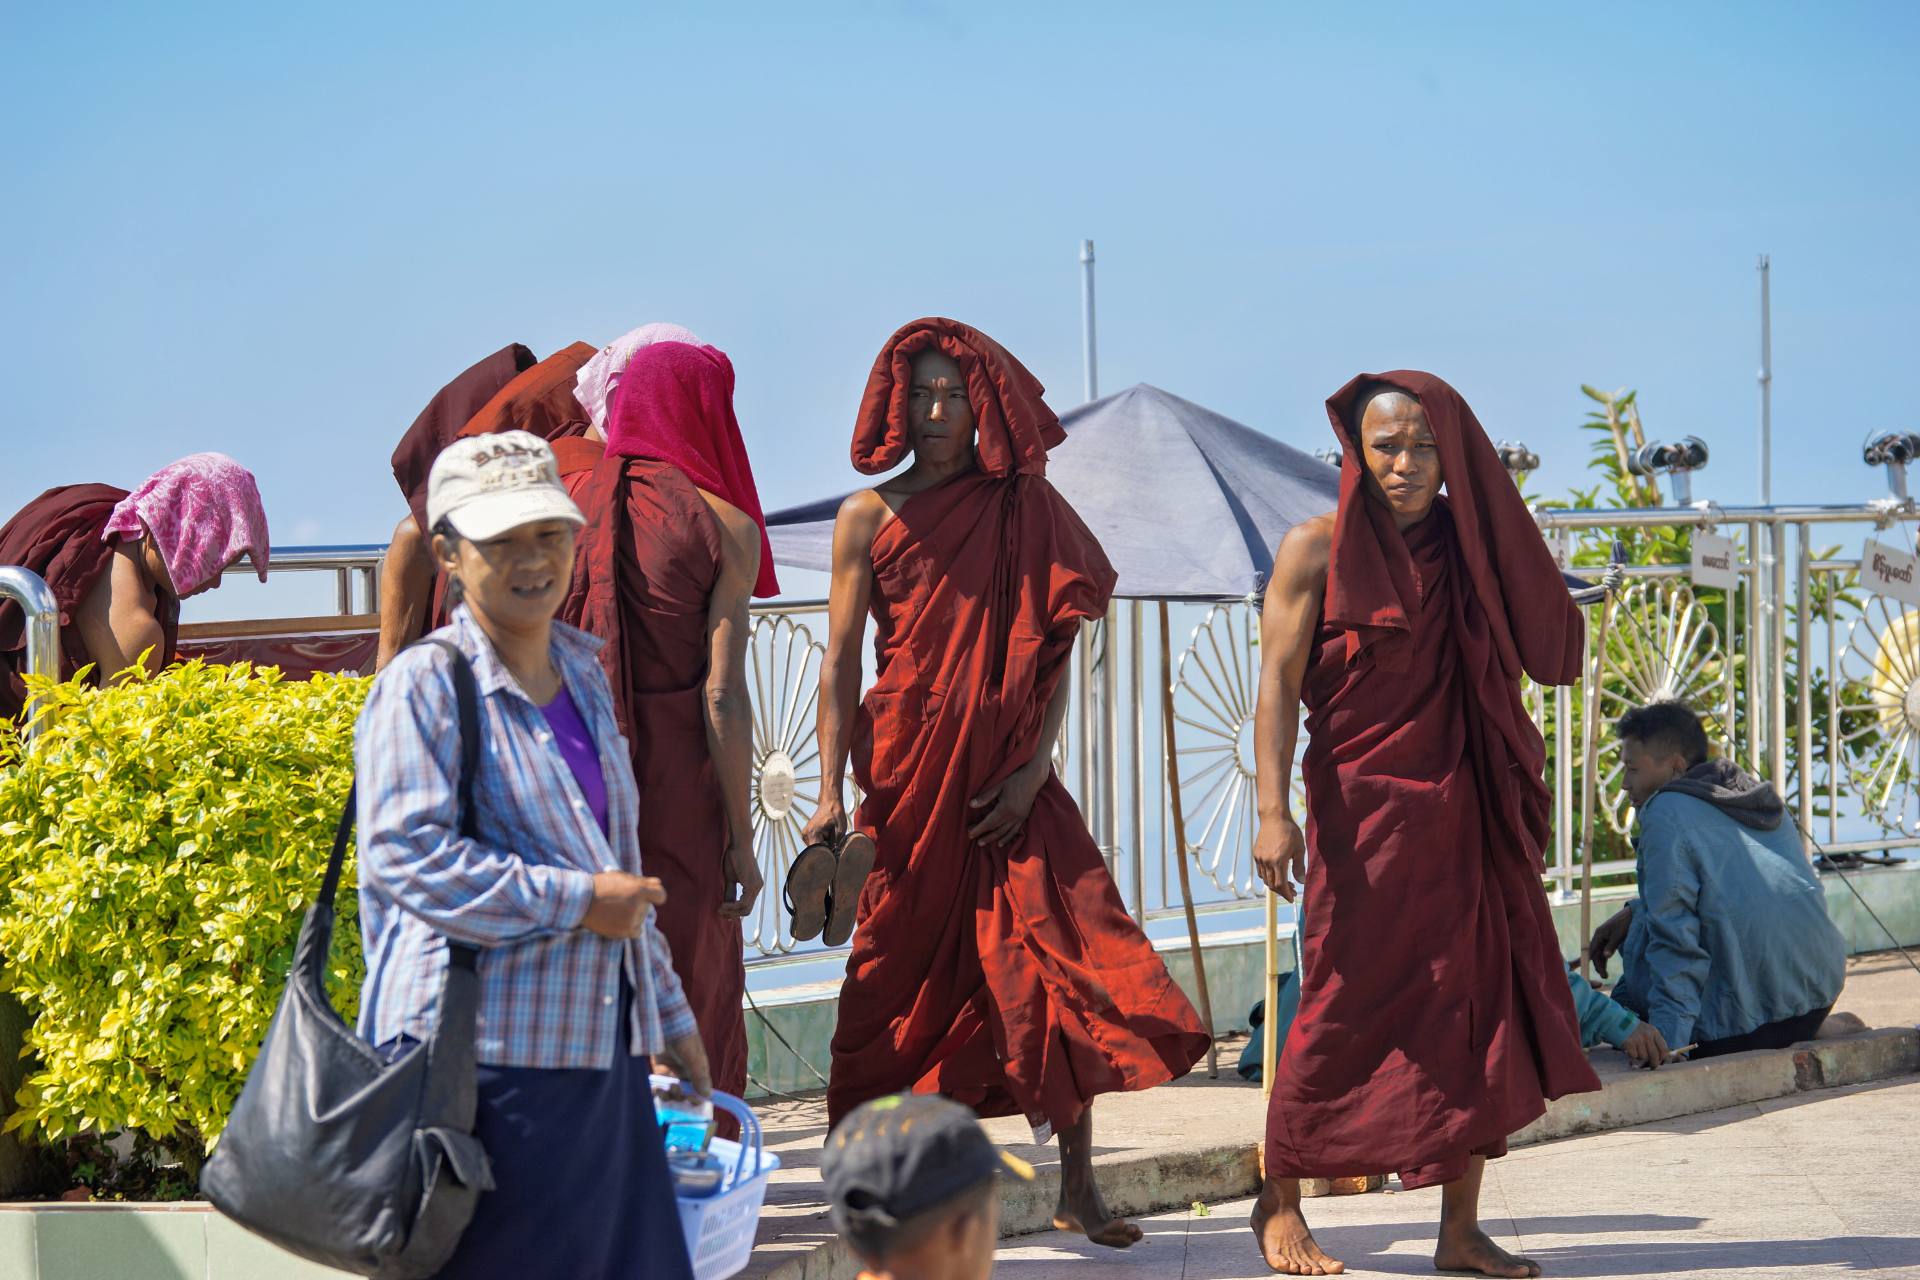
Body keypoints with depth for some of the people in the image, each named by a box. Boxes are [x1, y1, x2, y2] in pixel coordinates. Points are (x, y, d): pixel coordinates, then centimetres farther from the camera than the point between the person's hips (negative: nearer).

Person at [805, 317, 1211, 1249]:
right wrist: (832, 791, -8)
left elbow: (1053, 654, 6)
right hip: (907, 773, -1)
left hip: (1007, 779, 1)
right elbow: (840, 662, 2)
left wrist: (1035, 767, -7)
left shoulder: (1025, 510, 9)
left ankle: (1078, 1189, -4)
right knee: (906, 972, 2)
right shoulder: (870, 518, 5)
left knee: (1064, 955, -9)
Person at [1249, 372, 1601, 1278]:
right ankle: (1280, 1205, 15)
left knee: (1480, 1009, -1)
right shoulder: (1318, 550, -2)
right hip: (1361, 810, -4)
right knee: (1344, 1008, -2)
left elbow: (1546, 648, 1)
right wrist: (1273, 811, -18)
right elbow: (1277, 685, -7)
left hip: (1466, 815, 4)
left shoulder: (1470, 548, 10)